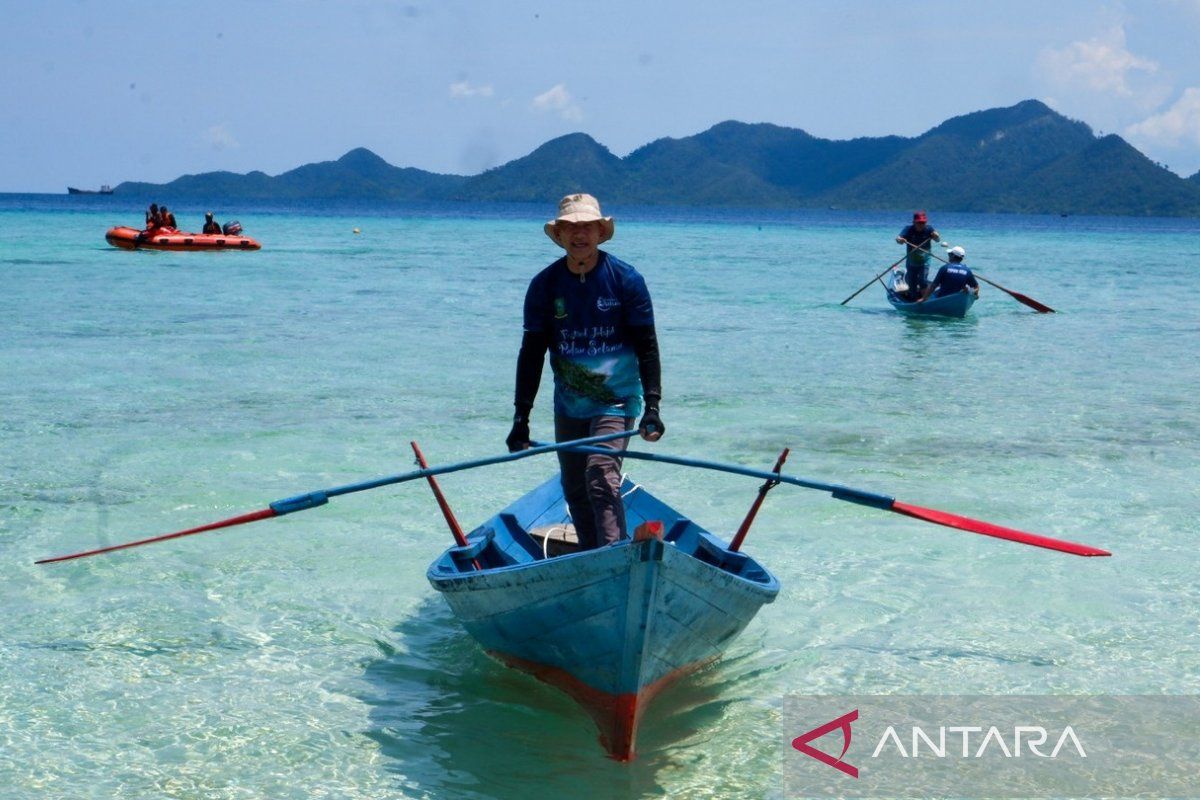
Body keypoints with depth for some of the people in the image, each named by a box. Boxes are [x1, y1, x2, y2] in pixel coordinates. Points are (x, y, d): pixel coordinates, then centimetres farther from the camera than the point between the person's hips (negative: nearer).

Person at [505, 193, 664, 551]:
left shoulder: (626, 279, -7)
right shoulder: (544, 285, -1)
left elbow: (647, 347, -6)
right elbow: (531, 353, 2)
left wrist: (652, 408, -15)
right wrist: (521, 417, -4)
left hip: (617, 401, -4)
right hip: (568, 406, 4)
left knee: (601, 477, -21)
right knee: (574, 490, 9)